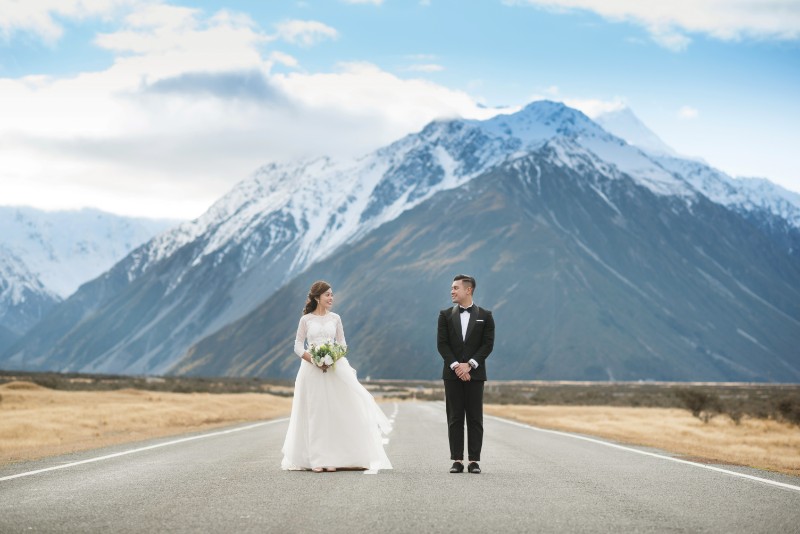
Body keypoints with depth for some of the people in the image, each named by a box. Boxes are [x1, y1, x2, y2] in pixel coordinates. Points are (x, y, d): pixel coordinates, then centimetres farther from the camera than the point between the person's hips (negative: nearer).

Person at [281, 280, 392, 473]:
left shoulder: (335, 318, 9)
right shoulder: (306, 320, 3)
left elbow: (342, 345, 9)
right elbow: (298, 346, 2)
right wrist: (314, 359, -14)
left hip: (334, 370, 2)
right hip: (311, 370, -1)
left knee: (333, 412, -2)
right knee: (314, 413, -1)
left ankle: (332, 458, 2)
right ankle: (316, 459, 2)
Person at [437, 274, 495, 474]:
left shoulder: (485, 316, 4)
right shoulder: (446, 315, 7)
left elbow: (488, 344, -2)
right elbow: (441, 343, 0)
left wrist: (469, 365, -12)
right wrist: (456, 366, -12)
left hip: (475, 373, -1)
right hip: (452, 374, 1)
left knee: (475, 418, -1)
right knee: (455, 418, 1)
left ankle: (474, 460, 2)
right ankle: (457, 460, 3)